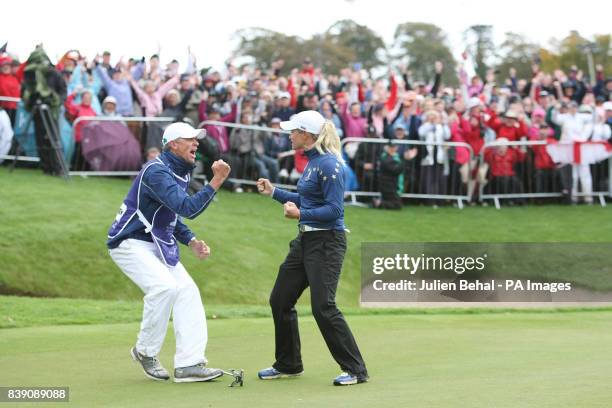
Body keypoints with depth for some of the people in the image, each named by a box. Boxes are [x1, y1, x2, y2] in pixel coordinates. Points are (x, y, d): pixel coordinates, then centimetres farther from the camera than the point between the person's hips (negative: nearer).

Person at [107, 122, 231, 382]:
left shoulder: (182, 173, 9)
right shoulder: (157, 171, -22)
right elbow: (188, 209, -33)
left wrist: (191, 242, 6)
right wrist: (216, 181, -34)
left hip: (158, 244, 10)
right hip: (129, 243, -10)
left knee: (187, 290, -3)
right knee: (164, 286, -26)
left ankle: (189, 364, -6)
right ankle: (145, 352, -4)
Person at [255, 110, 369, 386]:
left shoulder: (328, 164, -17)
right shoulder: (311, 162, 12)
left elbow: (334, 210, -21)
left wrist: (300, 214, -24)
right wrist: (273, 192, 21)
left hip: (326, 242, -10)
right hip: (305, 240, 10)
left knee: (323, 306, -13)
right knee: (280, 300, 13)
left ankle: (355, 370, -3)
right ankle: (288, 364, 27)